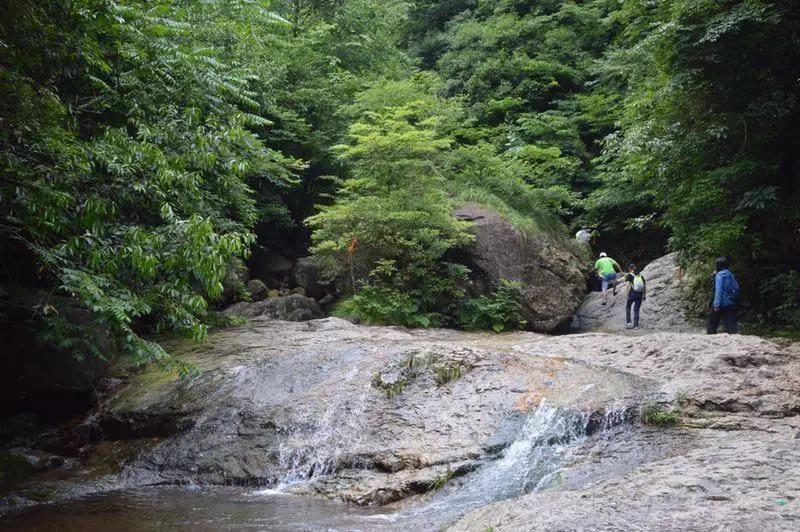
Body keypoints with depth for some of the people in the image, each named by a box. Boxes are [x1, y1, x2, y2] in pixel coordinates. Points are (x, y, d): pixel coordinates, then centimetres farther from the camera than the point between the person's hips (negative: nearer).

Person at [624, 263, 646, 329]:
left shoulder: (629, 275, -1)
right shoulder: (641, 275, 11)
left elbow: (629, 285, -11)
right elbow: (645, 285, 9)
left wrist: (627, 294, -9)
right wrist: (645, 295, 15)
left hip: (632, 294, -3)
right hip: (640, 295, 3)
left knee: (628, 307, 19)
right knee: (636, 310, 11)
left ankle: (628, 322, 9)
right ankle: (636, 325, 7)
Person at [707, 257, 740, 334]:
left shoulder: (719, 275, -12)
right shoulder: (731, 274, 8)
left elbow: (718, 290, -20)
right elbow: (736, 289, 13)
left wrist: (716, 304, -24)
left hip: (721, 304, -5)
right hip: (731, 304, 6)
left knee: (712, 322, 13)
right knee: (731, 324, 2)